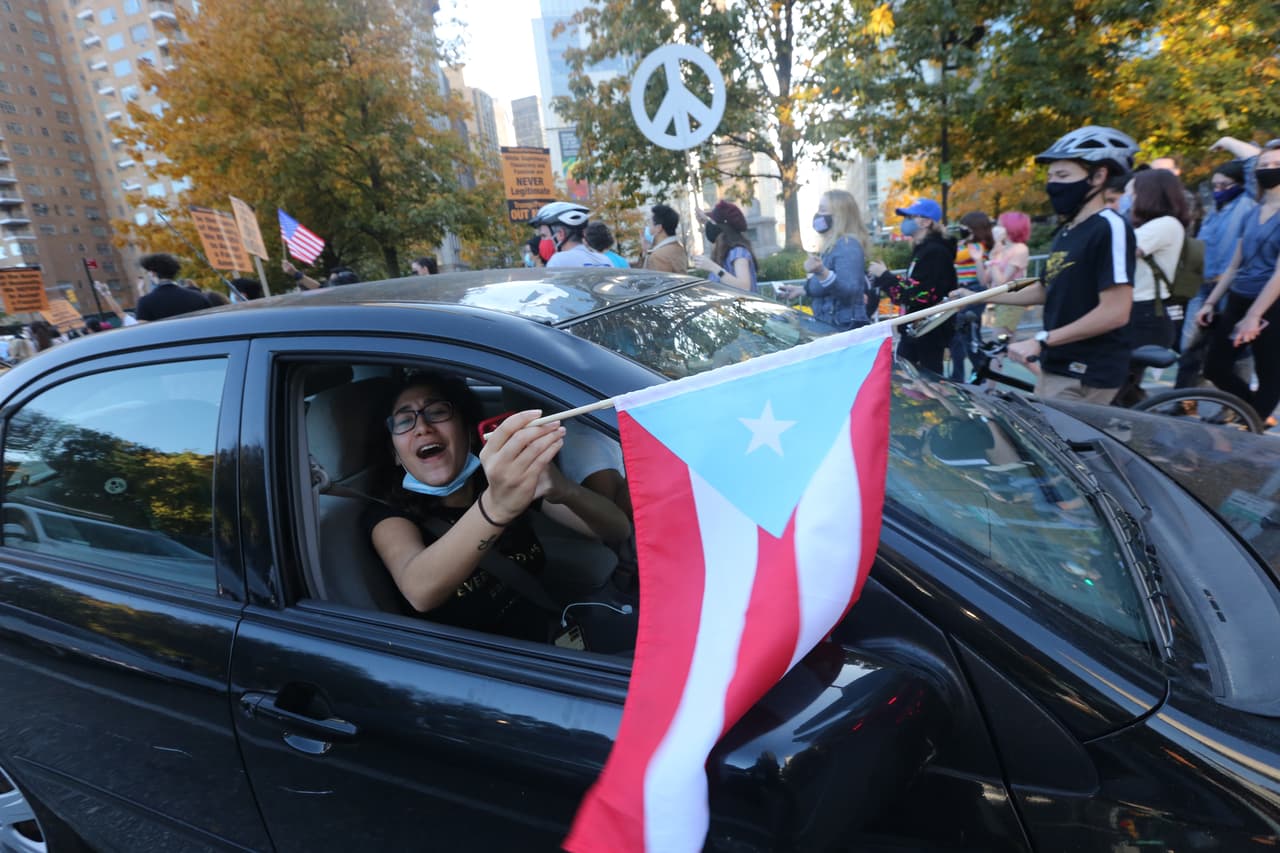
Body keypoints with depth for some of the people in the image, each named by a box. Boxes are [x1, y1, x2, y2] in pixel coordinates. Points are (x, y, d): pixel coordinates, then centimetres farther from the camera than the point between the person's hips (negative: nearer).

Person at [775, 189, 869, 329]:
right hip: (831, 325, 10)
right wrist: (802, 289, 31)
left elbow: (850, 290, -29)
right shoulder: (833, 246, 16)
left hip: (844, 328, -10)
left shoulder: (848, 246, -15)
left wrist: (823, 273, -43)